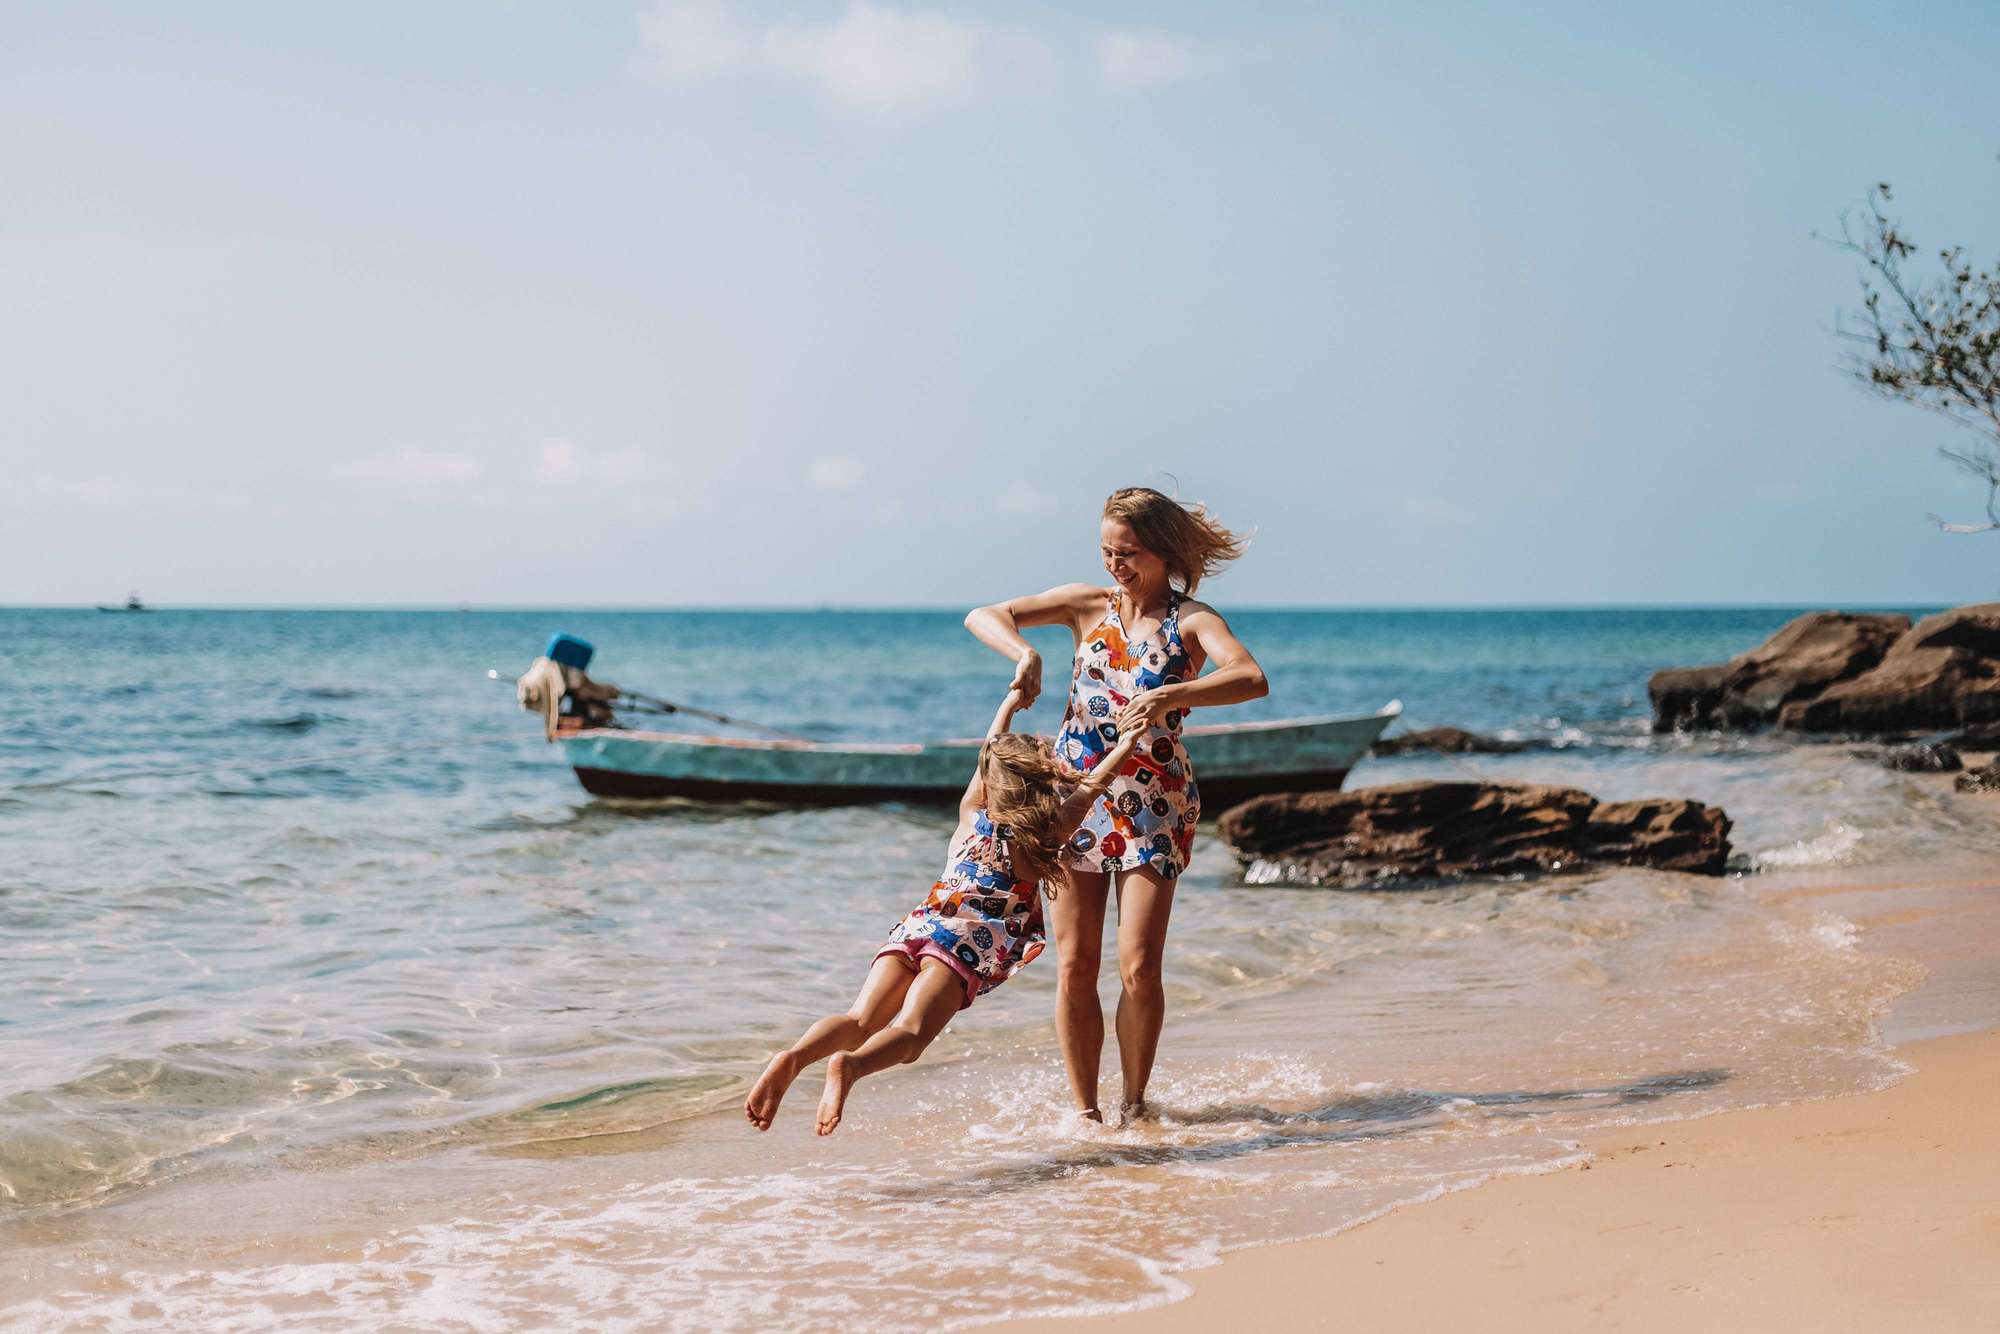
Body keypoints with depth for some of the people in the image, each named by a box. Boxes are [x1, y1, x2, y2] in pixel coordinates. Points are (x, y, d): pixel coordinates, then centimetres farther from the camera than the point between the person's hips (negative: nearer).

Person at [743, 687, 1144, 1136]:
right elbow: (1092, 785, 24)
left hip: (916, 926, 4)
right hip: (965, 944, -4)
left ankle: (794, 1057, -38)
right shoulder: (1046, 838, 13)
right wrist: (1132, 738, 37)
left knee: (860, 1021, -10)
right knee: (909, 1032, -22)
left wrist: (1011, 702, 56)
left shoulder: (971, 815, 25)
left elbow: (991, 755, 41)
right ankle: (849, 1065, -51)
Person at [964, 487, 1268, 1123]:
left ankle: (1134, 1104, 6)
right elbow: (983, 616, 3)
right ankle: (1084, 1110, 9)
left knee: (1138, 965, -10)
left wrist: (1169, 697, -38)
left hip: (1154, 805, -3)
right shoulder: (1088, 604, 7)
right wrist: (1025, 654, -18)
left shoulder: (1191, 619, -4)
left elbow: (1252, 679, -23)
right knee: (1074, 964, 0)